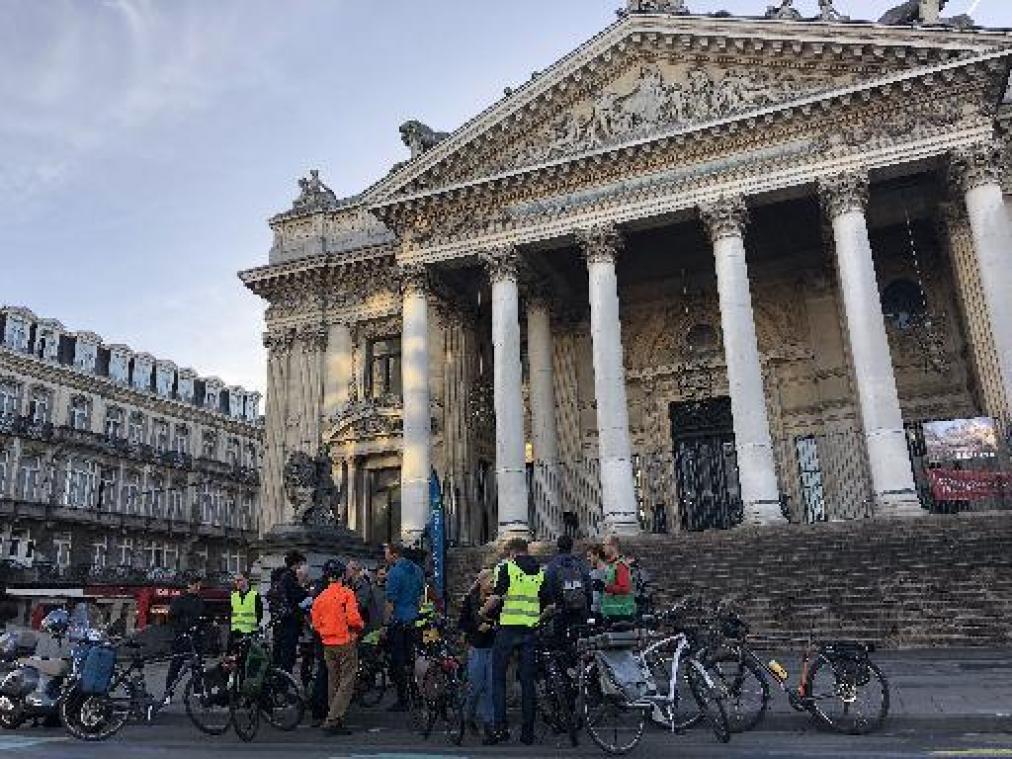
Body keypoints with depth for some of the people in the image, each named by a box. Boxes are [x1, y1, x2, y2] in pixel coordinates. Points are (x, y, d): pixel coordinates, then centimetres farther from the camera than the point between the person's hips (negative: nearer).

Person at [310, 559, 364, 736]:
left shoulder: (320, 597, 5)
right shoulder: (347, 593, -11)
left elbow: (315, 624, 8)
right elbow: (353, 618, -18)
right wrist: (360, 626, 2)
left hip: (328, 644, 6)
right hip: (346, 642, -6)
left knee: (333, 682, 16)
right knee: (346, 683, -2)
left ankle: (336, 720, 22)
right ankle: (332, 720, -10)